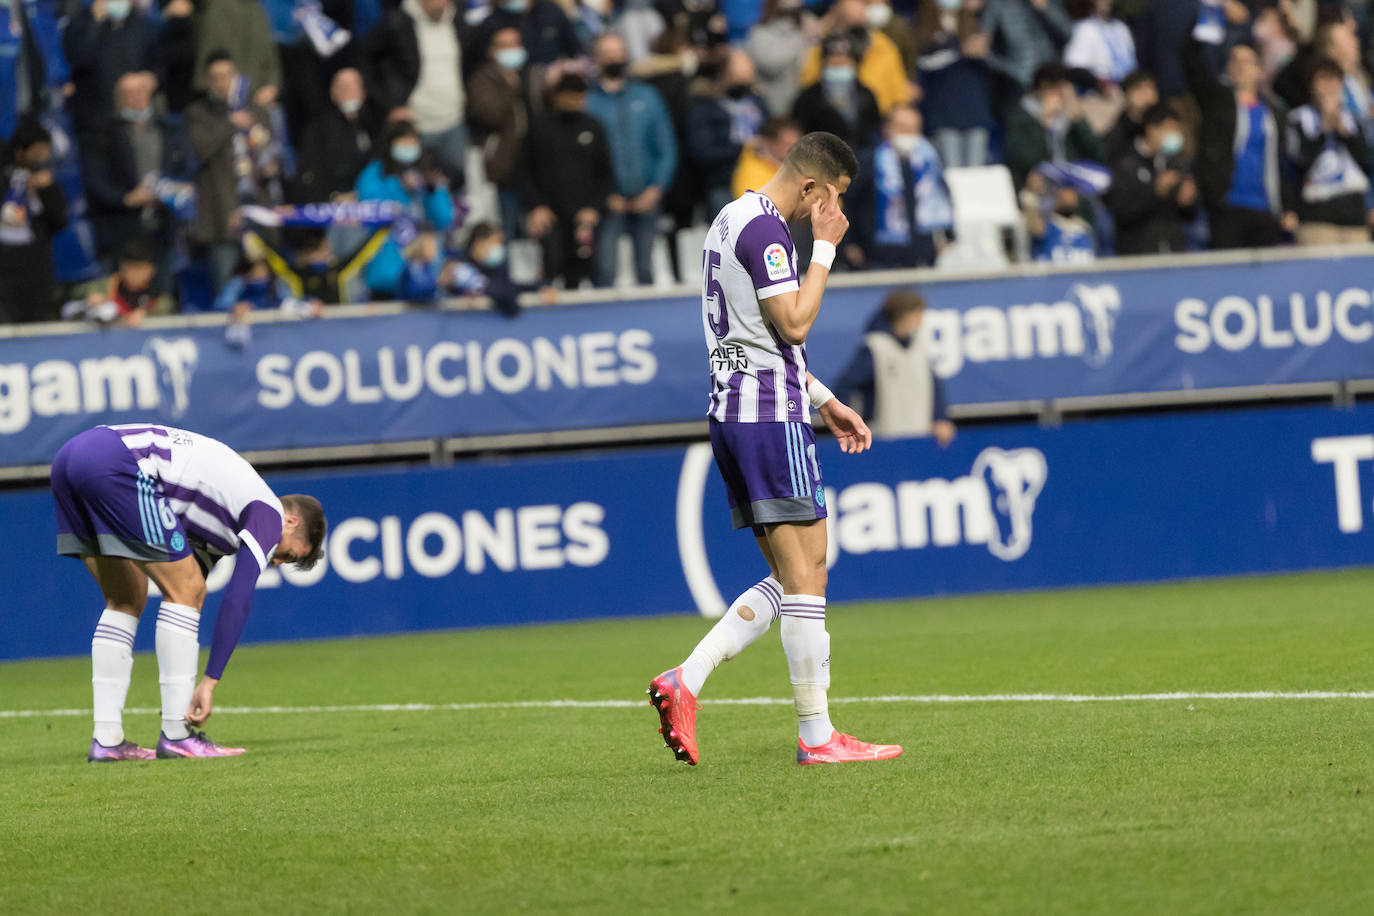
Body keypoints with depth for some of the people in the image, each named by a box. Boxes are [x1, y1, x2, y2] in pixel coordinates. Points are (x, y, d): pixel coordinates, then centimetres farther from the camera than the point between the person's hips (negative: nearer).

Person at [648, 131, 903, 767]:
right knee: (805, 576, -6)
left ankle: (684, 681, 0)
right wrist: (825, 248, -11)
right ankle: (816, 735, -5)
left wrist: (824, 401, 26)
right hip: (770, 414, -10)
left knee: (790, 580, 10)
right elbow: (795, 323, -19)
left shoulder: (735, 219, 20)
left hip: (732, 413, 10)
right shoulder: (764, 227, -13)